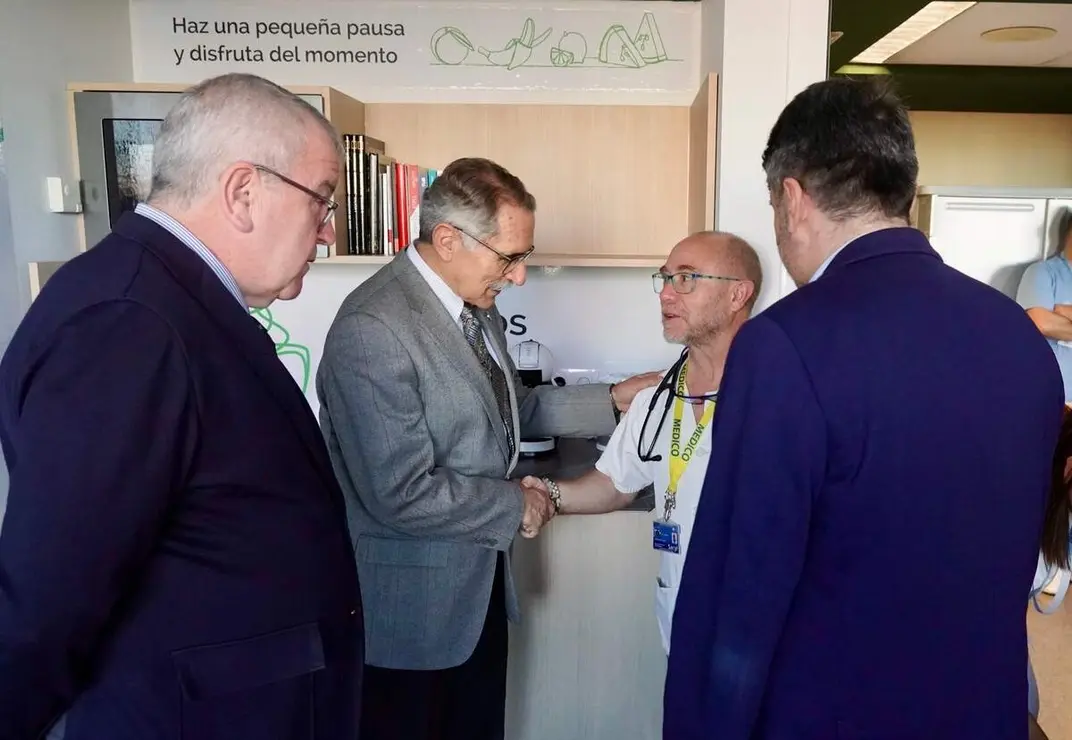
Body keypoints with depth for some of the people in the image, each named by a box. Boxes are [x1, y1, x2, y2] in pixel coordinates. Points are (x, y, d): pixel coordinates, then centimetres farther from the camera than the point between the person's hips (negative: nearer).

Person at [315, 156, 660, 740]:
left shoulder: (475, 305, 2)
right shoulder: (372, 329, -26)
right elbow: (401, 493, -27)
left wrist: (611, 400, 4)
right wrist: (516, 506, -15)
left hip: (479, 587, 8)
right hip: (411, 606, -8)